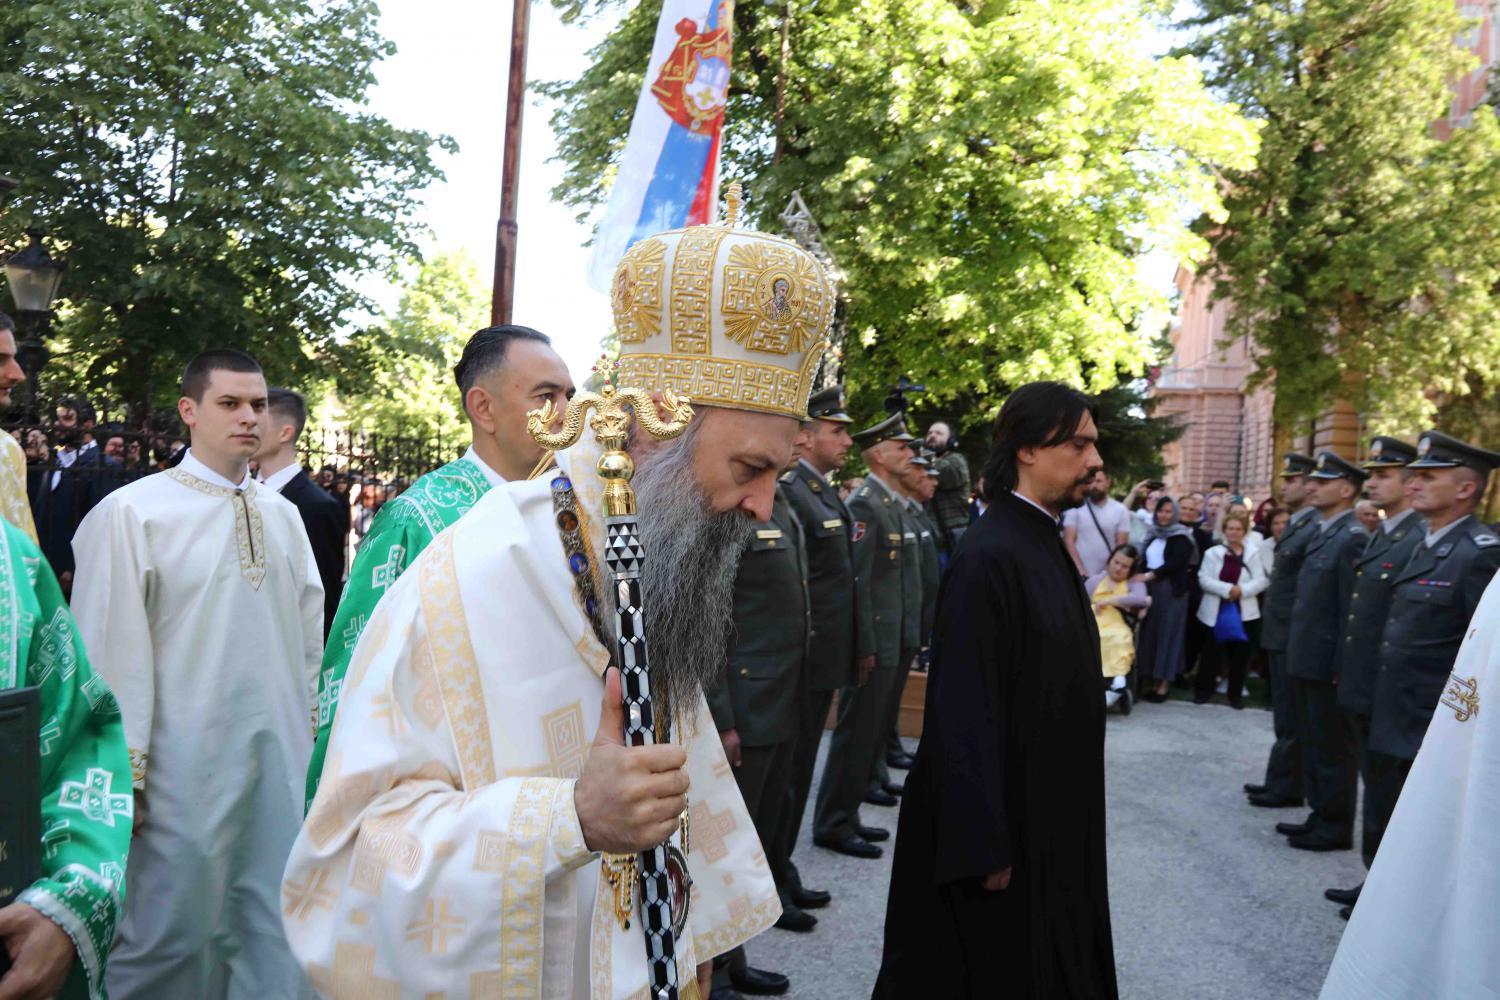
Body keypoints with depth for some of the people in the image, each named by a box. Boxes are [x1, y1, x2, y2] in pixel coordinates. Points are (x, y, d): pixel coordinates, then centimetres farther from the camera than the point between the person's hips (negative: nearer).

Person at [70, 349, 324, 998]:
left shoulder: (283, 515, 8)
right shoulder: (130, 513, -7)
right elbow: (112, 653, -8)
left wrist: (313, 726, 14)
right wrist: (123, 773, -7)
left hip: (283, 752, 5)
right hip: (188, 760, -4)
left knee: (276, 930, 12)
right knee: (174, 929, 6)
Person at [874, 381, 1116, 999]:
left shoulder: (1045, 543, 7)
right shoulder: (988, 556, -22)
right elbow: (966, 710, -24)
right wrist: (985, 844, -23)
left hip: (1049, 812, 9)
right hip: (1003, 818, -9)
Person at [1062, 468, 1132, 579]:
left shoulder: (1120, 510, 3)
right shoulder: (1075, 508, 0)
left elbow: (1121, 545, 2)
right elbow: (1069, 540, -4)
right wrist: (1080, 569, -14)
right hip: (1080, 575, -1)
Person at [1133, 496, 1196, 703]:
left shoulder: (1181, 537, -4)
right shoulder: (1154, 535, 15)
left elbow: (1175, 563, -16)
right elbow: (1144, 561, 14)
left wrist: (1150, 575, -19)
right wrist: (1141, 577, -2)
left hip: (1171, 591, -6)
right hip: (1150, 589, 6)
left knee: (1166, 634, -2)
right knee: (1150, 634, 5)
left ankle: (1162, 686, 3)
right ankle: (1152, 681, 12)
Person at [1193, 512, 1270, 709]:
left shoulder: (1253, 553, 1)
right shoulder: (1213, 553, 1)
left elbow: (1261, 581, -6)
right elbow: (1204, 580, -7)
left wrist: (1242, 590, -22)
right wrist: (1227, 589, -19)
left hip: (1244, 612, 0)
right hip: (1215, 611, 0)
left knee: (1240, 654, 5)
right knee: (1212, 652, 5)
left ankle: (1236, 693, 17)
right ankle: (1204, 689, 17)